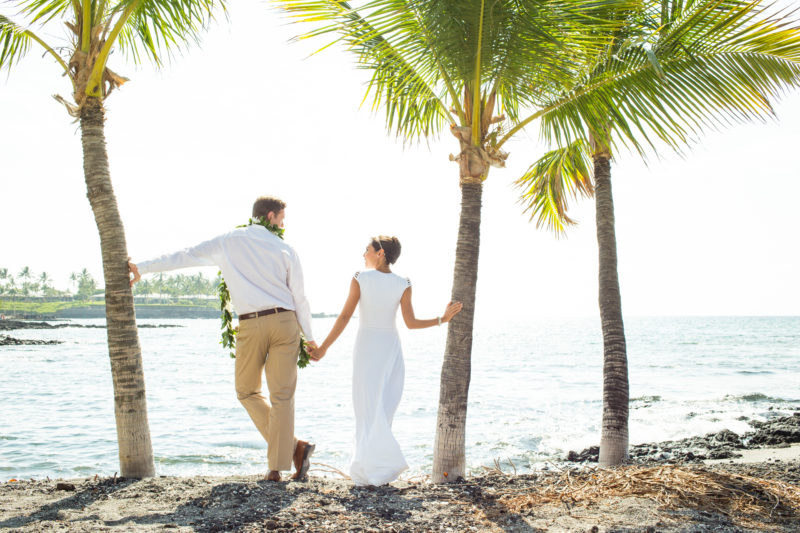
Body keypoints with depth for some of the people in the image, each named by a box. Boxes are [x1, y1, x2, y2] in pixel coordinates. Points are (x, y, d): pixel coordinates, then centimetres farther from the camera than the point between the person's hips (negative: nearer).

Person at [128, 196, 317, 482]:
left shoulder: (229, 241, 7)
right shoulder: (285, 249, 7)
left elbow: (185, 256, 8)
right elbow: (299, 297, 5)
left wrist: (142, 267, 18)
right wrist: (309, 336, 15)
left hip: (251, 325, 0)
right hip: (285, 322, 1)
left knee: (247, 391, 16)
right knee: (282, 396, 4)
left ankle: (294, 446, 7)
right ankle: (278, 466, 0)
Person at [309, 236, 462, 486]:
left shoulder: (360, 279, -7)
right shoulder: (403, 285, -1)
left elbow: (344, 317, -8)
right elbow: (411, 323, -7)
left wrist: (323, 348, -2)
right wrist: (443, 318, 2)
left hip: (365, 346, -2)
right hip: (391, 346, 2)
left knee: (368, 409, 2)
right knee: (383, 408, 8)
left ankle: (372, 468, -5)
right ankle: (365, 467, 9)